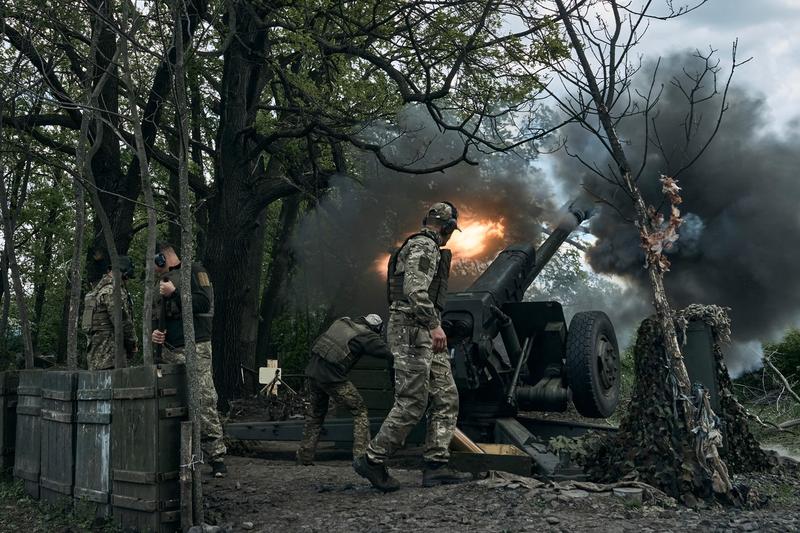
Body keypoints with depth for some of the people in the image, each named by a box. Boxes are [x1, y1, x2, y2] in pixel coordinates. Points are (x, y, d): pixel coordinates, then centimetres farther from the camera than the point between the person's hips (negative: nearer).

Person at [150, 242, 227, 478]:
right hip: (169, 350, 8)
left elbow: (204, 302, -13)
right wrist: (154, 331, 10)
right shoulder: (161, 283, 24)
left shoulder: (194, 271, 1)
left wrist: (174, 293, -9)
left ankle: (217, 457, -8)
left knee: (204, 402, -12)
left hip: (195, 348, -8)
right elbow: (155, 316, 30)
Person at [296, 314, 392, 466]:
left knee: (315, 414, 22)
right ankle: (361, 456, -3)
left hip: (312, 371, 7)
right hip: (332, 377, -7)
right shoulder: (367, 336, -2)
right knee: (360, 411, 5)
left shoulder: (342, 321, 18)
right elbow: (389, 353, -7)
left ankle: (304, 457, 26)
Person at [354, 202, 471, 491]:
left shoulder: (425, 248, 22)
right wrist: (434, 325, -28)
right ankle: (373, 460, 0)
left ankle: (436, 465, 5)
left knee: (446, 398, 6)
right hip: (412, 330, -11)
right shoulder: (424, 246, -10)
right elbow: (415, 290, -24)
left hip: (423, 335, 11)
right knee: (412, 402, -9)